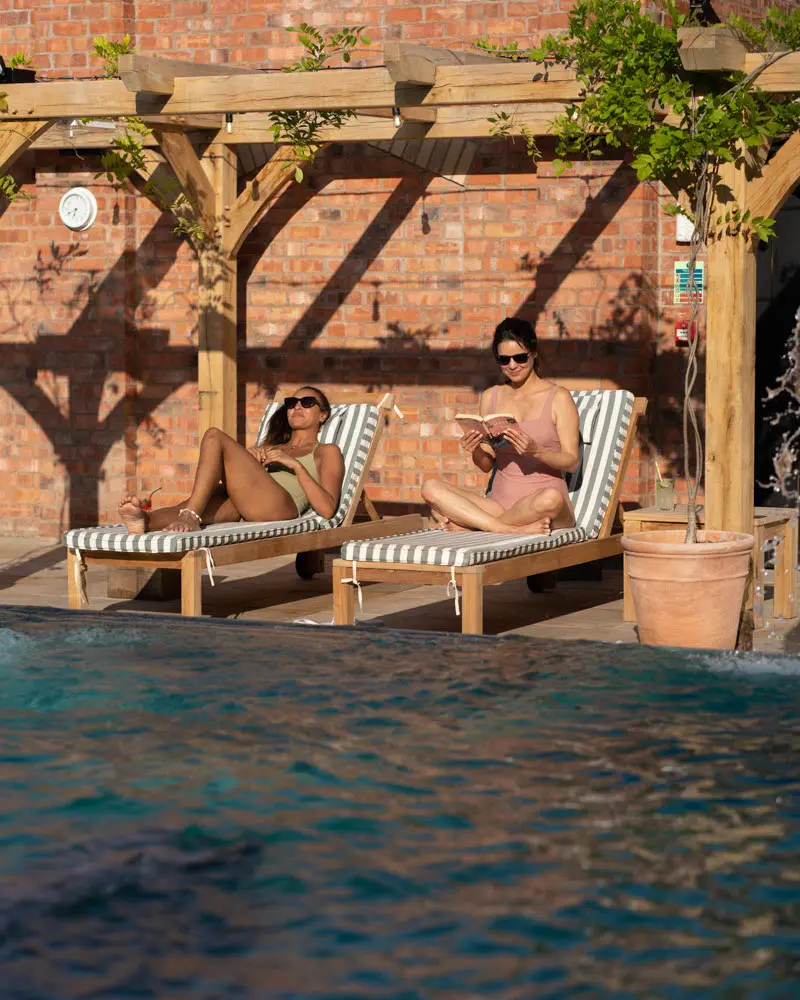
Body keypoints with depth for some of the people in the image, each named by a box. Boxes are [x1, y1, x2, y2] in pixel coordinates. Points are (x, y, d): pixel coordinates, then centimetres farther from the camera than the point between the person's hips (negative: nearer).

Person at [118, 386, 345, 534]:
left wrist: (295, 464, -2)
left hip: (278, 505, -5)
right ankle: (143, 520, -60)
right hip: (240, 507, 5)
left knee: (214, 437, -19)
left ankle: (190, 518, -32)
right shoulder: (269, 447, 43)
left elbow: (327, 509, 5)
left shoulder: (327, 452, 25)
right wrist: (249, 456, 8)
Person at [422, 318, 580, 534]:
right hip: (499, 503, 4)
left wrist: (536, 450, -23)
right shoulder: (491, 397, 13)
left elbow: (571, 462, -4)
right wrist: (476, 451, -9)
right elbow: (486, 465, 14)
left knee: (551, 498, -41)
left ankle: (463, 524, -20)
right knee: (430, 488, -18)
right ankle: (513, 529, -25)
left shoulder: (558, 398, 1)